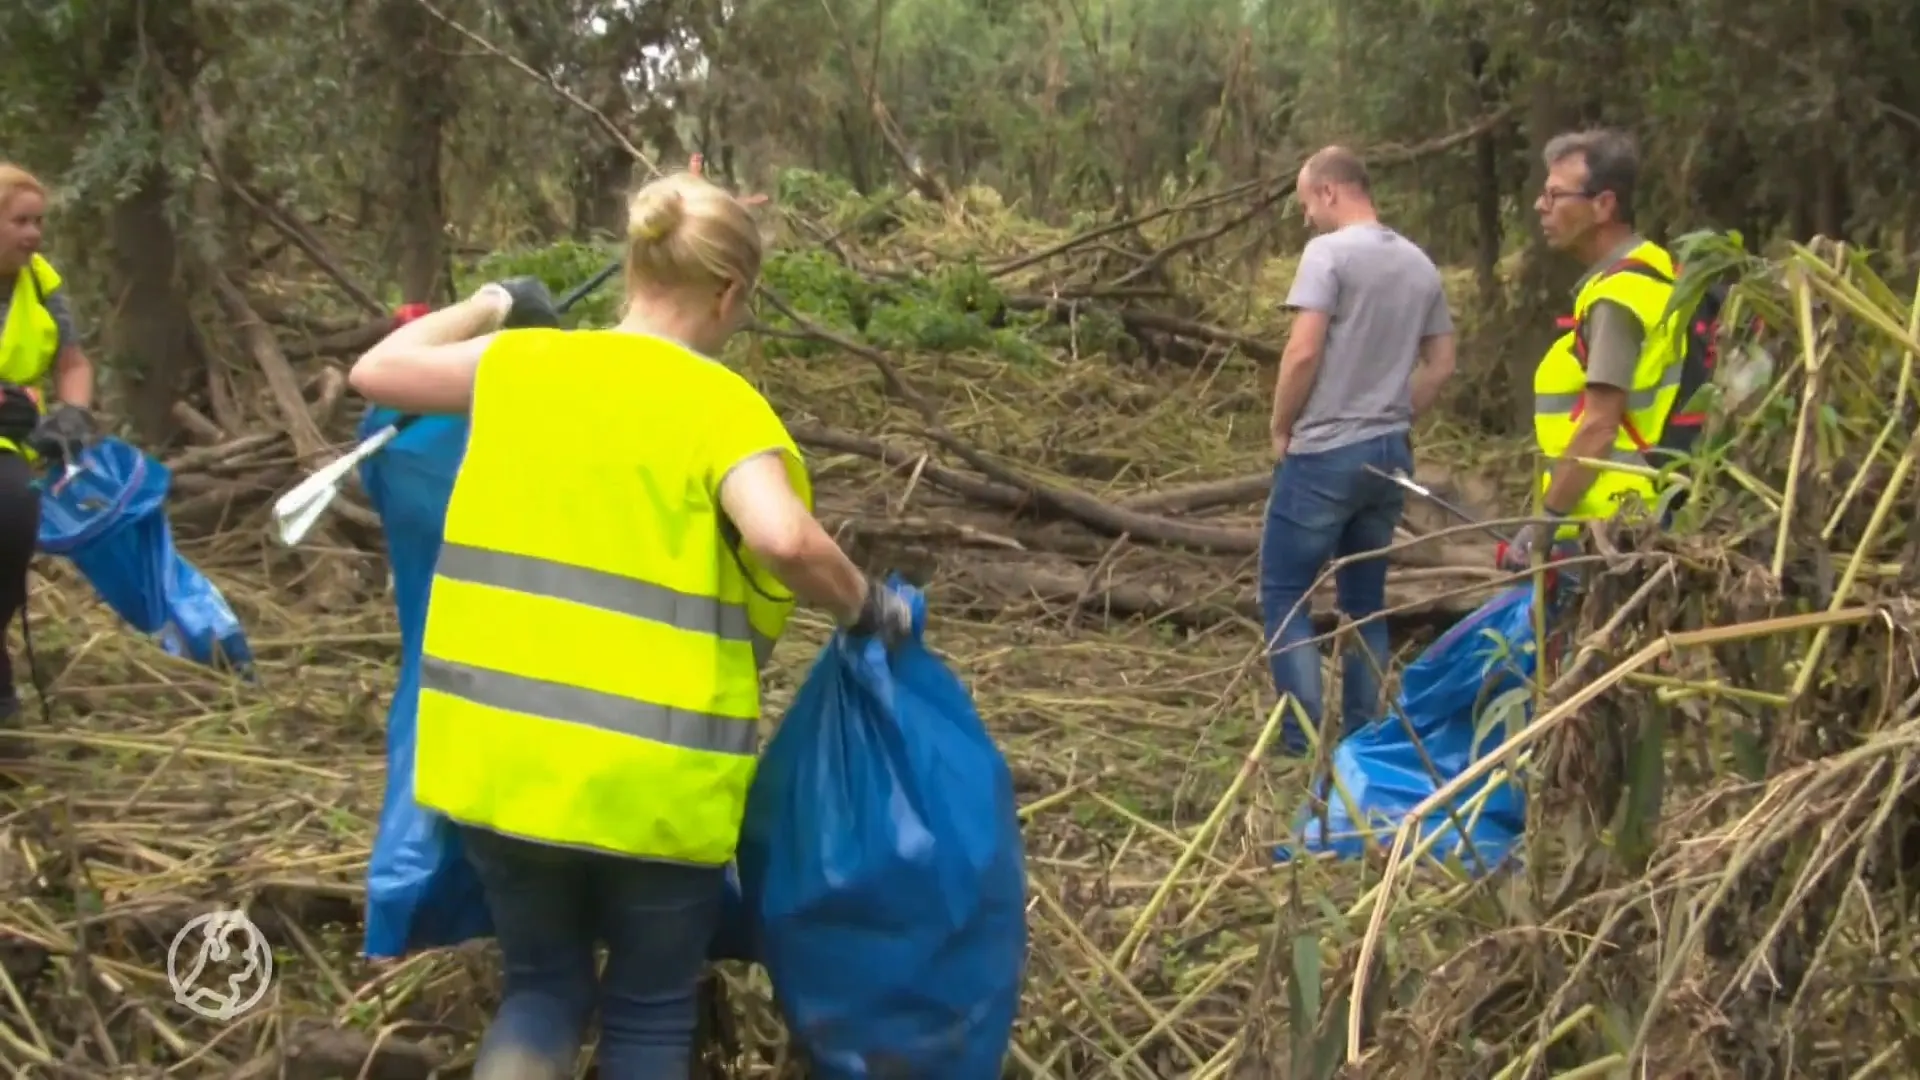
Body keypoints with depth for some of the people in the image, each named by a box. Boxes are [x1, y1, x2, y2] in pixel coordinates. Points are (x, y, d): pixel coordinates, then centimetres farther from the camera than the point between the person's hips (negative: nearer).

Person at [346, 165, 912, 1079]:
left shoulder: (520, 364, 4)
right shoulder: (722, 406, -9)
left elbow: (376, 373, 19)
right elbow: (786, 540, -26)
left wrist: (491, 304, 31)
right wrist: (866, 609, -8)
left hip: (499, 756, 4)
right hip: (653, 777, -4)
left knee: (546, 983, 24)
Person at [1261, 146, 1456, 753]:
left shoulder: (1329, 252, -12)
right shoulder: (1420, 265, 10)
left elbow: (1303, 353, -18)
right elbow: (1440, 365, 13)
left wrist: (1280, 429, -5)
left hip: (1325, 453, -7)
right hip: (1391, 454, 7)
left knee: (1285, 593, 2)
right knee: (1365, 600, 14)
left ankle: (1305, 739, -3)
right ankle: (1362, 737, 17)